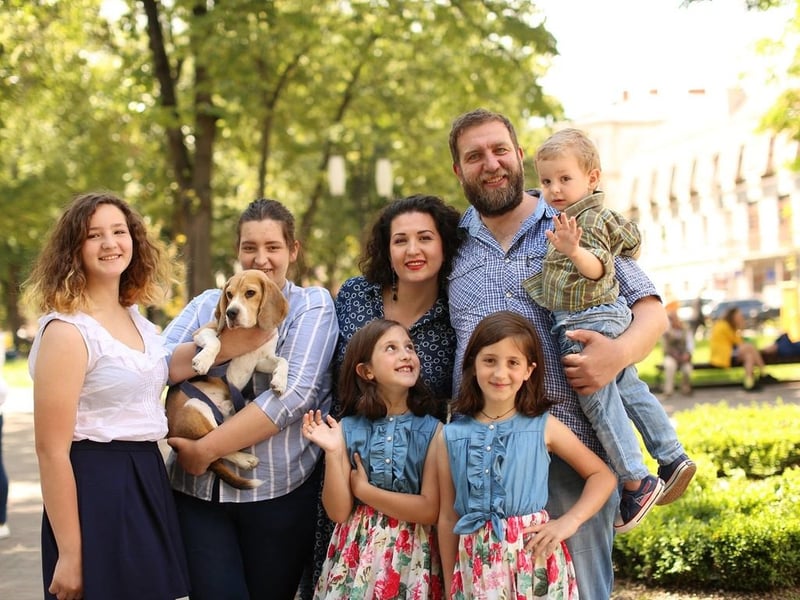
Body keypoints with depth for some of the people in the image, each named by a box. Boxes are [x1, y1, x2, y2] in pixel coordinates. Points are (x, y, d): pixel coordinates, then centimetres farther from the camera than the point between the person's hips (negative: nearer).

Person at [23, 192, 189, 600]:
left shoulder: (136, 318, 9)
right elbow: (51, 450, -18)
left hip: (147, 480, 8)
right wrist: (69, 554, -19)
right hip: (96, 487, -8)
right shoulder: (67, 330, -16)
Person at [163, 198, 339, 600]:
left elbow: (295, 393, -13)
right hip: (197, 487, 2)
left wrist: (206, 449, -15)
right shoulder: (208, 304, 11)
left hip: (280, 490, -2)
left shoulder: (312, 305, 1)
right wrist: (225, 346, -21)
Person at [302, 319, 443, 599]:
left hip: (410, 557, -1)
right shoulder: (347, 429, -2)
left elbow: (430, 510, -12)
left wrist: (363, 489, -11)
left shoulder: (433, 430, -7)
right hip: (356, 554, 1)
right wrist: (333, 453, -17)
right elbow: (338, 512, -5)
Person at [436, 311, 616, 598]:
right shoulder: (451, 437, 1)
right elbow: (448, 518, 6)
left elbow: (603, 476, 6)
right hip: (478, 566, 1)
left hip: (535, 561, -1)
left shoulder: (543, 427, -1)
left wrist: (569, 521, -8)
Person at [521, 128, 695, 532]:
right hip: (606, 317, 11)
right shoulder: (601, 215, 13)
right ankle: (673, 457, 24)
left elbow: (596, 268, -30)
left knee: (598, 399, -7)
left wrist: (574, 251, -48)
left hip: (587, 320, -11)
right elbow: (631, 237, 28)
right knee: (629, 389, 18)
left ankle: (636, 482, -4)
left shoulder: (590, 219, -17)